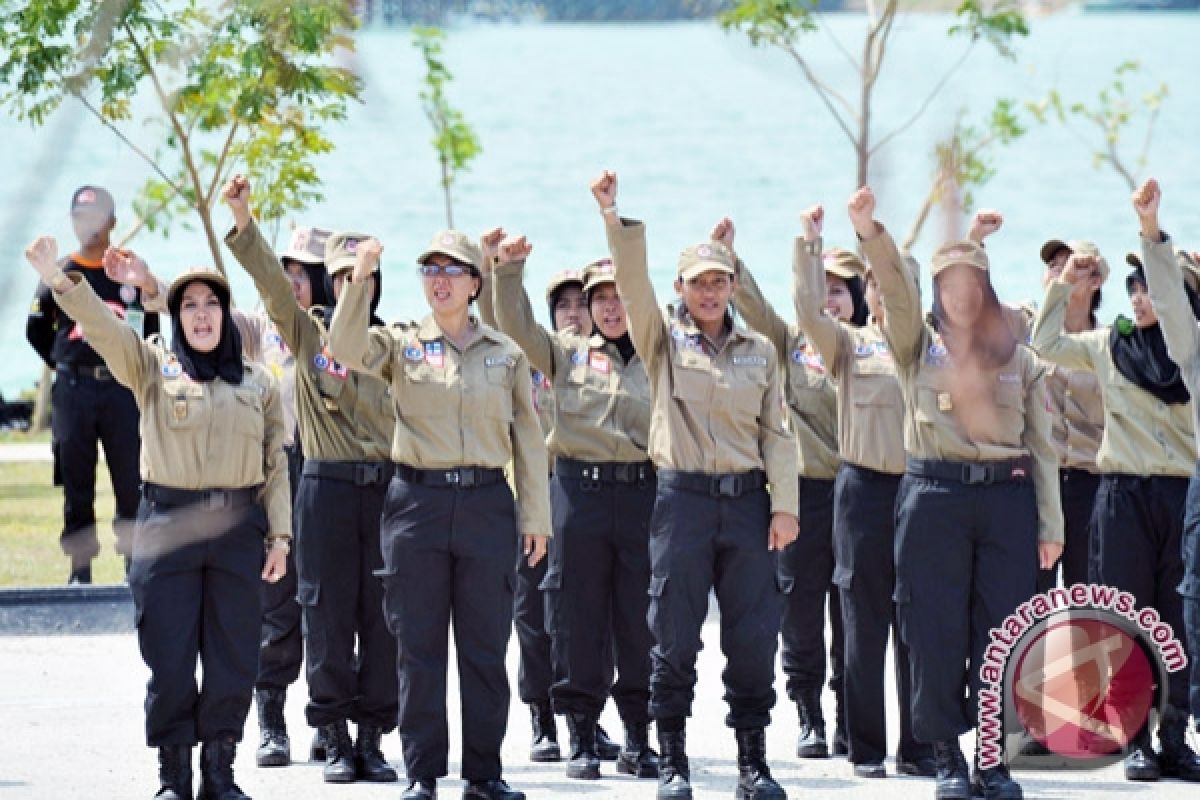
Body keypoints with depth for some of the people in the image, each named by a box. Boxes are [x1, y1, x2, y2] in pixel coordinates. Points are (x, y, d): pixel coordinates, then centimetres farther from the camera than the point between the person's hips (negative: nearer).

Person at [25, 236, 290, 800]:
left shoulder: (258, 383, 13)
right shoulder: (153, 369, 7)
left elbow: (276, 466, 12)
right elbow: (103, 328, -9)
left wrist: (279, 535, 4)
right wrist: (61, 281, -26)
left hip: (238, 528, 2)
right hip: (167, 522, -1)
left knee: (233, 659, 2)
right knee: (170, 659, -2)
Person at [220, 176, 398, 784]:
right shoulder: (306, 331, 5)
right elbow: (272, 282, -10)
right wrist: (243, 224, -23)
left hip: (387, 488, 1)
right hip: (326, 488, -1)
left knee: (382, 619, 2)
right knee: (329, 616, 0)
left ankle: (372, 738, 9)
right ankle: (335, 740, 7)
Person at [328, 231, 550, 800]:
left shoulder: (505, 353, 9)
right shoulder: (401, 343, 6)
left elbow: (527, 440, 9)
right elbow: (347, 349, -14)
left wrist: (535, 518, 5)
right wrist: (359, 281, -26)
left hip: (486, 503, 1)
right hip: (418, 501, -1)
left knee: (486, 645, 3)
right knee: (419, 645, 1)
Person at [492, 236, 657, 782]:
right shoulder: (566, 350, 8)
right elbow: (514, 323, -2)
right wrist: (510, 269, -14)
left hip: (642, 490, 1)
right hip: (580, 490, 0)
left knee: (641, 620, 2)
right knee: (579, 618, 2)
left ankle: (638, 740, 11)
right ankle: (582, 737, 10)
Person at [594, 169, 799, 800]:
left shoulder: (758, 351, 12)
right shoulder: (664, 342, 7)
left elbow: (776, 433, 9)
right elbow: (632, 284, -9)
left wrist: (784, 505, -1)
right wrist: (615, 220, -23)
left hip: (747, 500, 2)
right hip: (682, 499, -2)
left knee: (754, 639, 1)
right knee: (674, 637, -1)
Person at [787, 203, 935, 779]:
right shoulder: (847, 344, 6)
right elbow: (810, 309, -10)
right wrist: (809, 244, -14)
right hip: (864, 489, -2)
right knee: (865, 626, 1)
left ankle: (918, 747, 8)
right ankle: (866, 749, 6)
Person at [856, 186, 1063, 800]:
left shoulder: (1020, 360, 13)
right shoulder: (918, 347, 9)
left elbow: (1041, 445, 11)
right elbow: (895, 289, -9)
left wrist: (1050, 524, 5)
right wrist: (870, 234, -27)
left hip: (1007, 497, 1)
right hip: (933, 496, -1)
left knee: (1000, 632, -1)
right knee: (937, 633, -2)